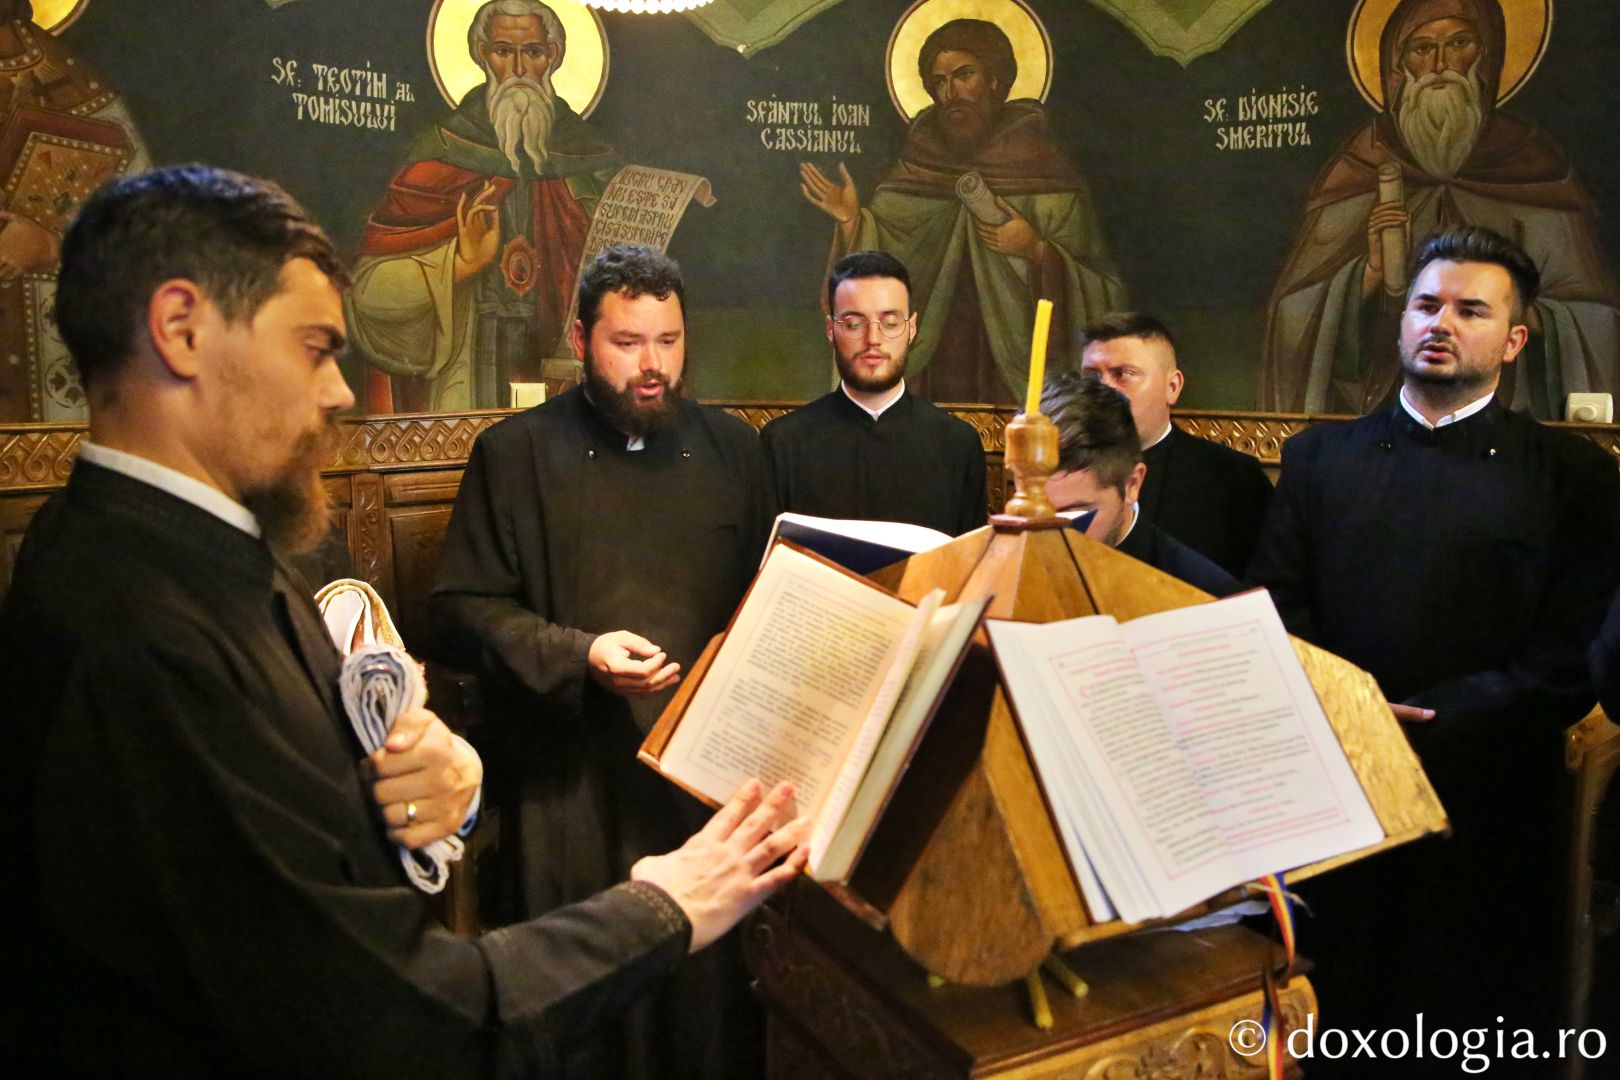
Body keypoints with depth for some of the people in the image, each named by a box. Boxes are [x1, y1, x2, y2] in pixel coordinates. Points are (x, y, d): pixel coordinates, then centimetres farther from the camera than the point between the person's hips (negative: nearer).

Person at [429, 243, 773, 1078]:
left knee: (715, 981, 7)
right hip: (575, 779, -2)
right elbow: (463, 608, 0)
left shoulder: (731, 447, 12)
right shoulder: (516, 452, 3)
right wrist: (578, 655, -14)